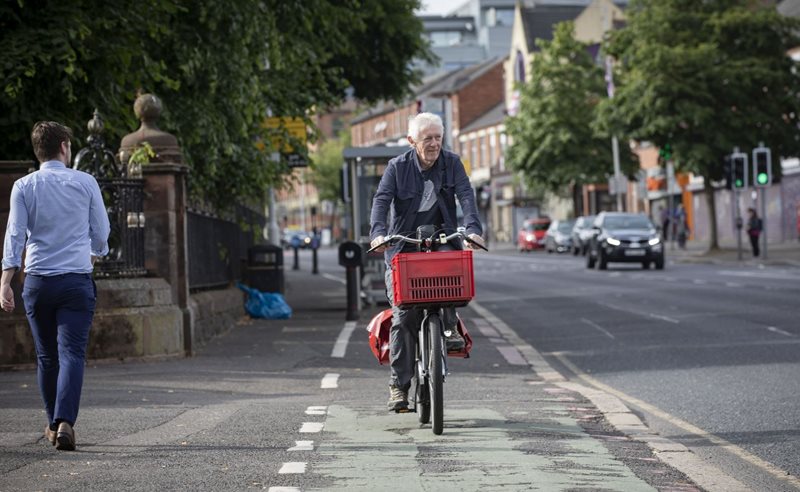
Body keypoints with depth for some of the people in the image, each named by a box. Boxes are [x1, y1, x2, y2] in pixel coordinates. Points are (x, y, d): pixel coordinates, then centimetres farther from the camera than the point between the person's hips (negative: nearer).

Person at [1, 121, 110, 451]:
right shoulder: (85, 183, 0)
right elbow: (101, 232, 8)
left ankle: (53, 425, 24)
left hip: (38, 281, 2)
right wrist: (94, 254, 30)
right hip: (77, 279, -2)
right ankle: (64, 422, -22)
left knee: (47, 357, 13)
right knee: (72, 354, -6)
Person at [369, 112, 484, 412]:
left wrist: (473, 228, -27)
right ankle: (398, 385, -5)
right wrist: (378, 232, -31)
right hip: (403, 247, -1)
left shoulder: (451, 163, 3)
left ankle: (450, 328, -18)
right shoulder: (397, 167, -1)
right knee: (403, 315, -9)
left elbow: (466, 195, -9)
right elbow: (382, 199, -13)